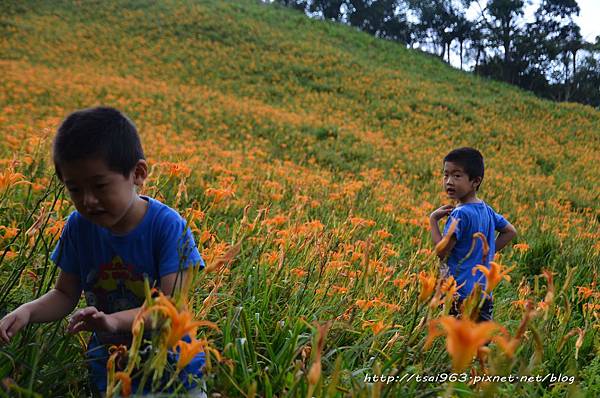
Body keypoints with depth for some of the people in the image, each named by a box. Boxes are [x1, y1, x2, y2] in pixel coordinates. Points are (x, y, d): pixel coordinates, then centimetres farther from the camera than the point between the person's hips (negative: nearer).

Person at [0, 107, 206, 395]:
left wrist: (114, 320, -32)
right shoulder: (78, 227, -5)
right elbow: (65, 295, 5)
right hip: (107, 364, 3)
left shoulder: (166, 225, -16)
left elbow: (173, 304, -19)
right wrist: (28, 311, -14)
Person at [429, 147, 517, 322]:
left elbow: (442, 251, -18)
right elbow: (510, 231, 21)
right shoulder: (486, 210, 8)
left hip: (463, 296, -9)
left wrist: (433, 220, -9)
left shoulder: (460, 213, -18)